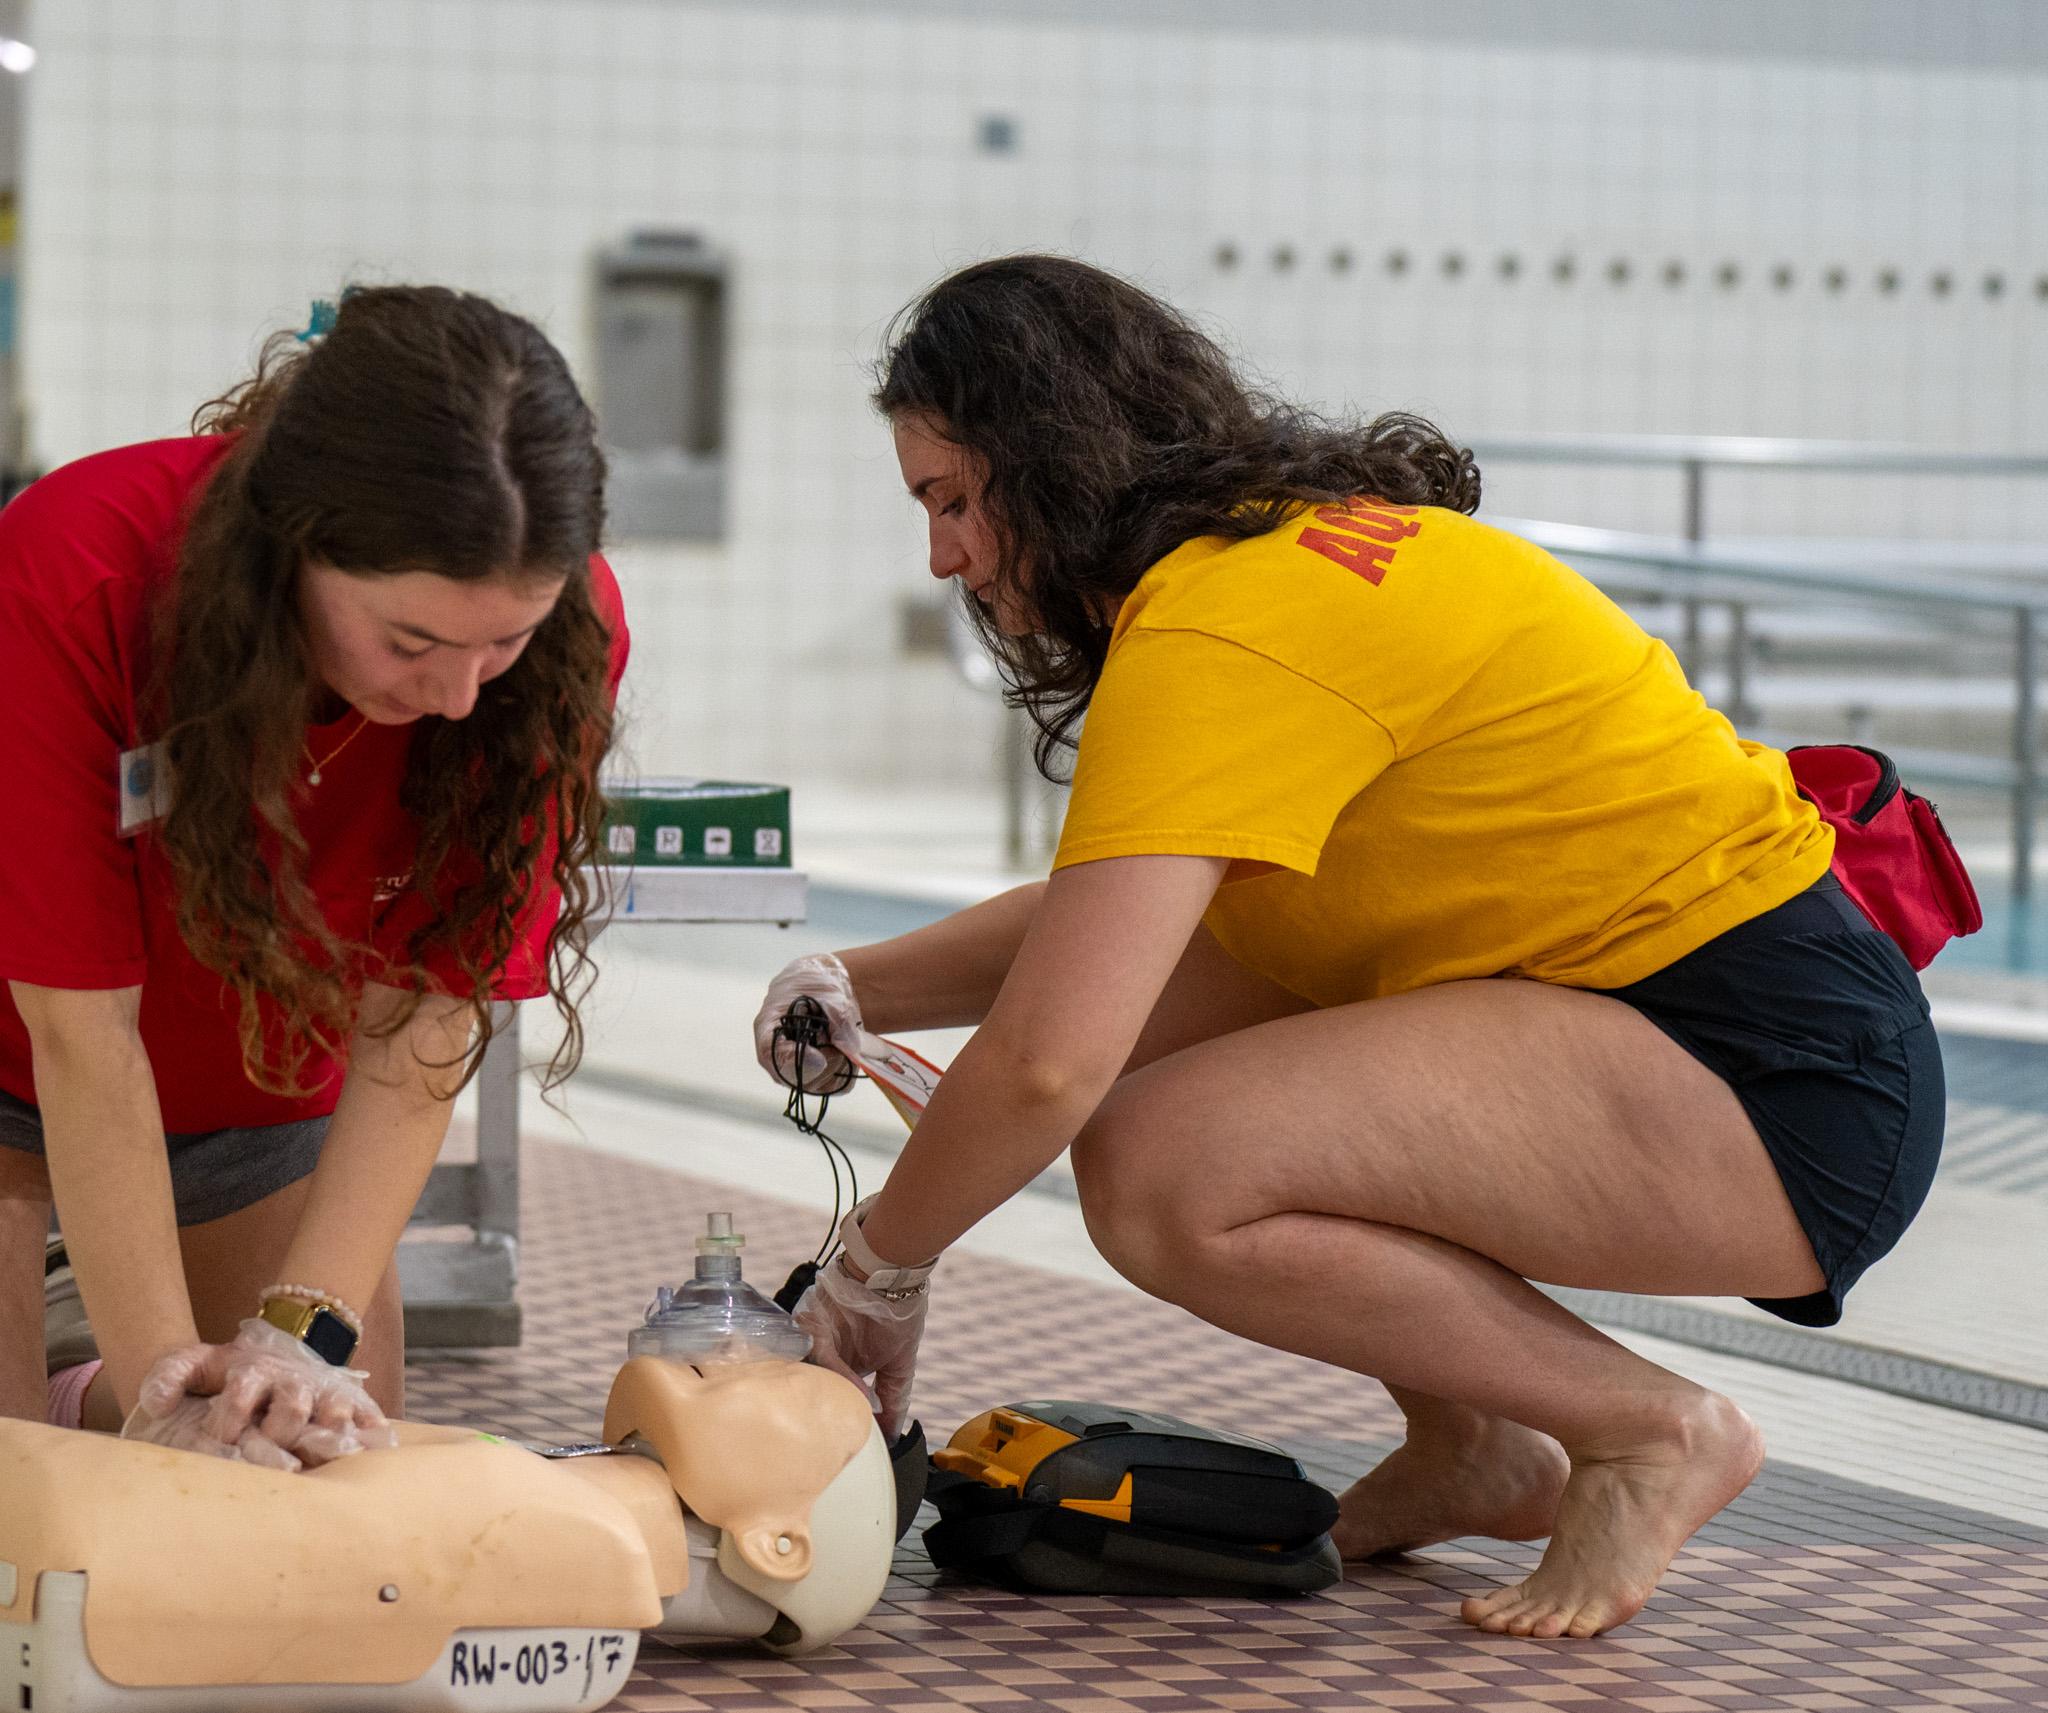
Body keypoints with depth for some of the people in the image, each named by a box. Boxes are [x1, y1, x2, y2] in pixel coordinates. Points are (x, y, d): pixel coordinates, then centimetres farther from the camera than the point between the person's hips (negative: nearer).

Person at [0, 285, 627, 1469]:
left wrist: (306, 1330, -36)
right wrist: (168, 1375, -36)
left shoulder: (562, 638, -28)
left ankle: (96, 1412, 30)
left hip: (268, 1086, 3)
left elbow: (424, 1019, -26)